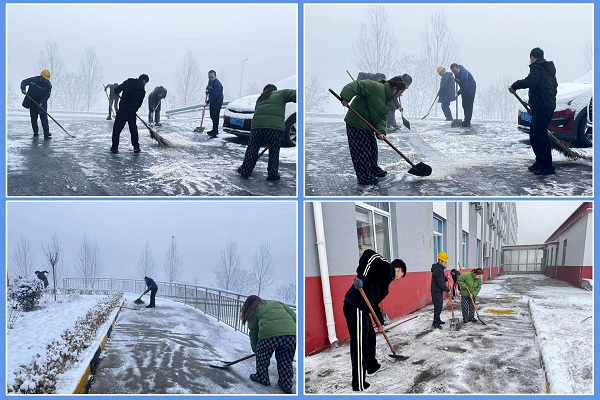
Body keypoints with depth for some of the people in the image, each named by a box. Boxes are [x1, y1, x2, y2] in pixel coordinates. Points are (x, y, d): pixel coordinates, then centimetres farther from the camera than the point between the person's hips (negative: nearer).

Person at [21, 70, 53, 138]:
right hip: (32, 102, 2)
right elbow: (24, 82, 0)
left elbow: (47, 95, -13)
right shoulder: (33, 80, -13)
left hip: (42, 104, -2)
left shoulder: (48, 85, -13)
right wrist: (23, 89, -20)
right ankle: (35, 131, 26)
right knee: (33, 117, 9)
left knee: (44, 117, -12)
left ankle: (46, 133, -15)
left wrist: (41, 103, -24)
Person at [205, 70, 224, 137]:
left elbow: (215, 96, -25)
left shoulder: (217, 84, -23)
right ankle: (215, 130, 29)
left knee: (215, 117, -10)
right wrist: (207, 92, 7)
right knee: (212, 116, 16)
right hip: (212, 101, 10)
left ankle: (214, 132, -6)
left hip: (217, 102, -10)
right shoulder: (210, 81, 6)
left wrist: (208, 101, -18)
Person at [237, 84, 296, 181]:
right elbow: (294, 94, 2)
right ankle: (273, 175, 9)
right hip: (276, 125, -3)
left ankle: (245, 171, 20)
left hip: (257, 124, 4)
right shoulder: (281, 93, 18)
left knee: (252, 149, 12)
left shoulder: (260, 99, 32)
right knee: (274, 151, 6)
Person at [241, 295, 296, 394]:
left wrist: (255, 348, 32)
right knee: (286, 361, 20)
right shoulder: (277, 303, 32)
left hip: (269, 334, -3)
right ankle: (287, 385, 25)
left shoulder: (253, 312, 22)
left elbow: (253, 332, 21)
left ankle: (262, 378, 37)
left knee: (262, 357, 23)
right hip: (291, 332, 4)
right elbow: (294, 316, 22)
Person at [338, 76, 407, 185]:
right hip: (356, 124, -10)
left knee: (372, 147, 19)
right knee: (362, 150, -5)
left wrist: (381, 131, -12)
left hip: (367, 125, 10)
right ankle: (364, 177, 4)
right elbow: (357, 86, -26)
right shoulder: (375, 87, -19)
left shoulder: (388, 100, 10)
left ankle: (373, 170, 39)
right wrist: (346, 98, -38)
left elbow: (382, 117, 4)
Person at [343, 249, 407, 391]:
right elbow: (370, 254, -18)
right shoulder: (387, 268, -1)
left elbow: (375, 301, 32)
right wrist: (361, 276, -28)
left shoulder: (386, 279, 26)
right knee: (359, 346, -5)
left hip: (362, 308, 10)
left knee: (370, 337, 27)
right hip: (355, 307, -10)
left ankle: (372, 366, 48)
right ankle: (359, 385, 0)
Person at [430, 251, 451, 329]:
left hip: (438, 291, 10)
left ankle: (437, 320, 30)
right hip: (436, 291, -10)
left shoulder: (439, 269, 14)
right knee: (438, 307, -8)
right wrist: (447, 290, -14)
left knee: (439, 306, 18)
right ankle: (435, 323, -5)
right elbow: (440, 283, -23)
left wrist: (446, 278, 2)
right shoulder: (438, 270, -20)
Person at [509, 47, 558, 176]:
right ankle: (540, 162, 23)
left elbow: (530, 81, -26)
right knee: (534, 135, 16)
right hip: (548, 105, 10)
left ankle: (548, 166, -9)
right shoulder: (548, 69, 22)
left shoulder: (537, 67, -8)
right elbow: (554, 85, 30)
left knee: (540, 136, -9)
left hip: (541, 107, -10)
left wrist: (514, 86, -16)